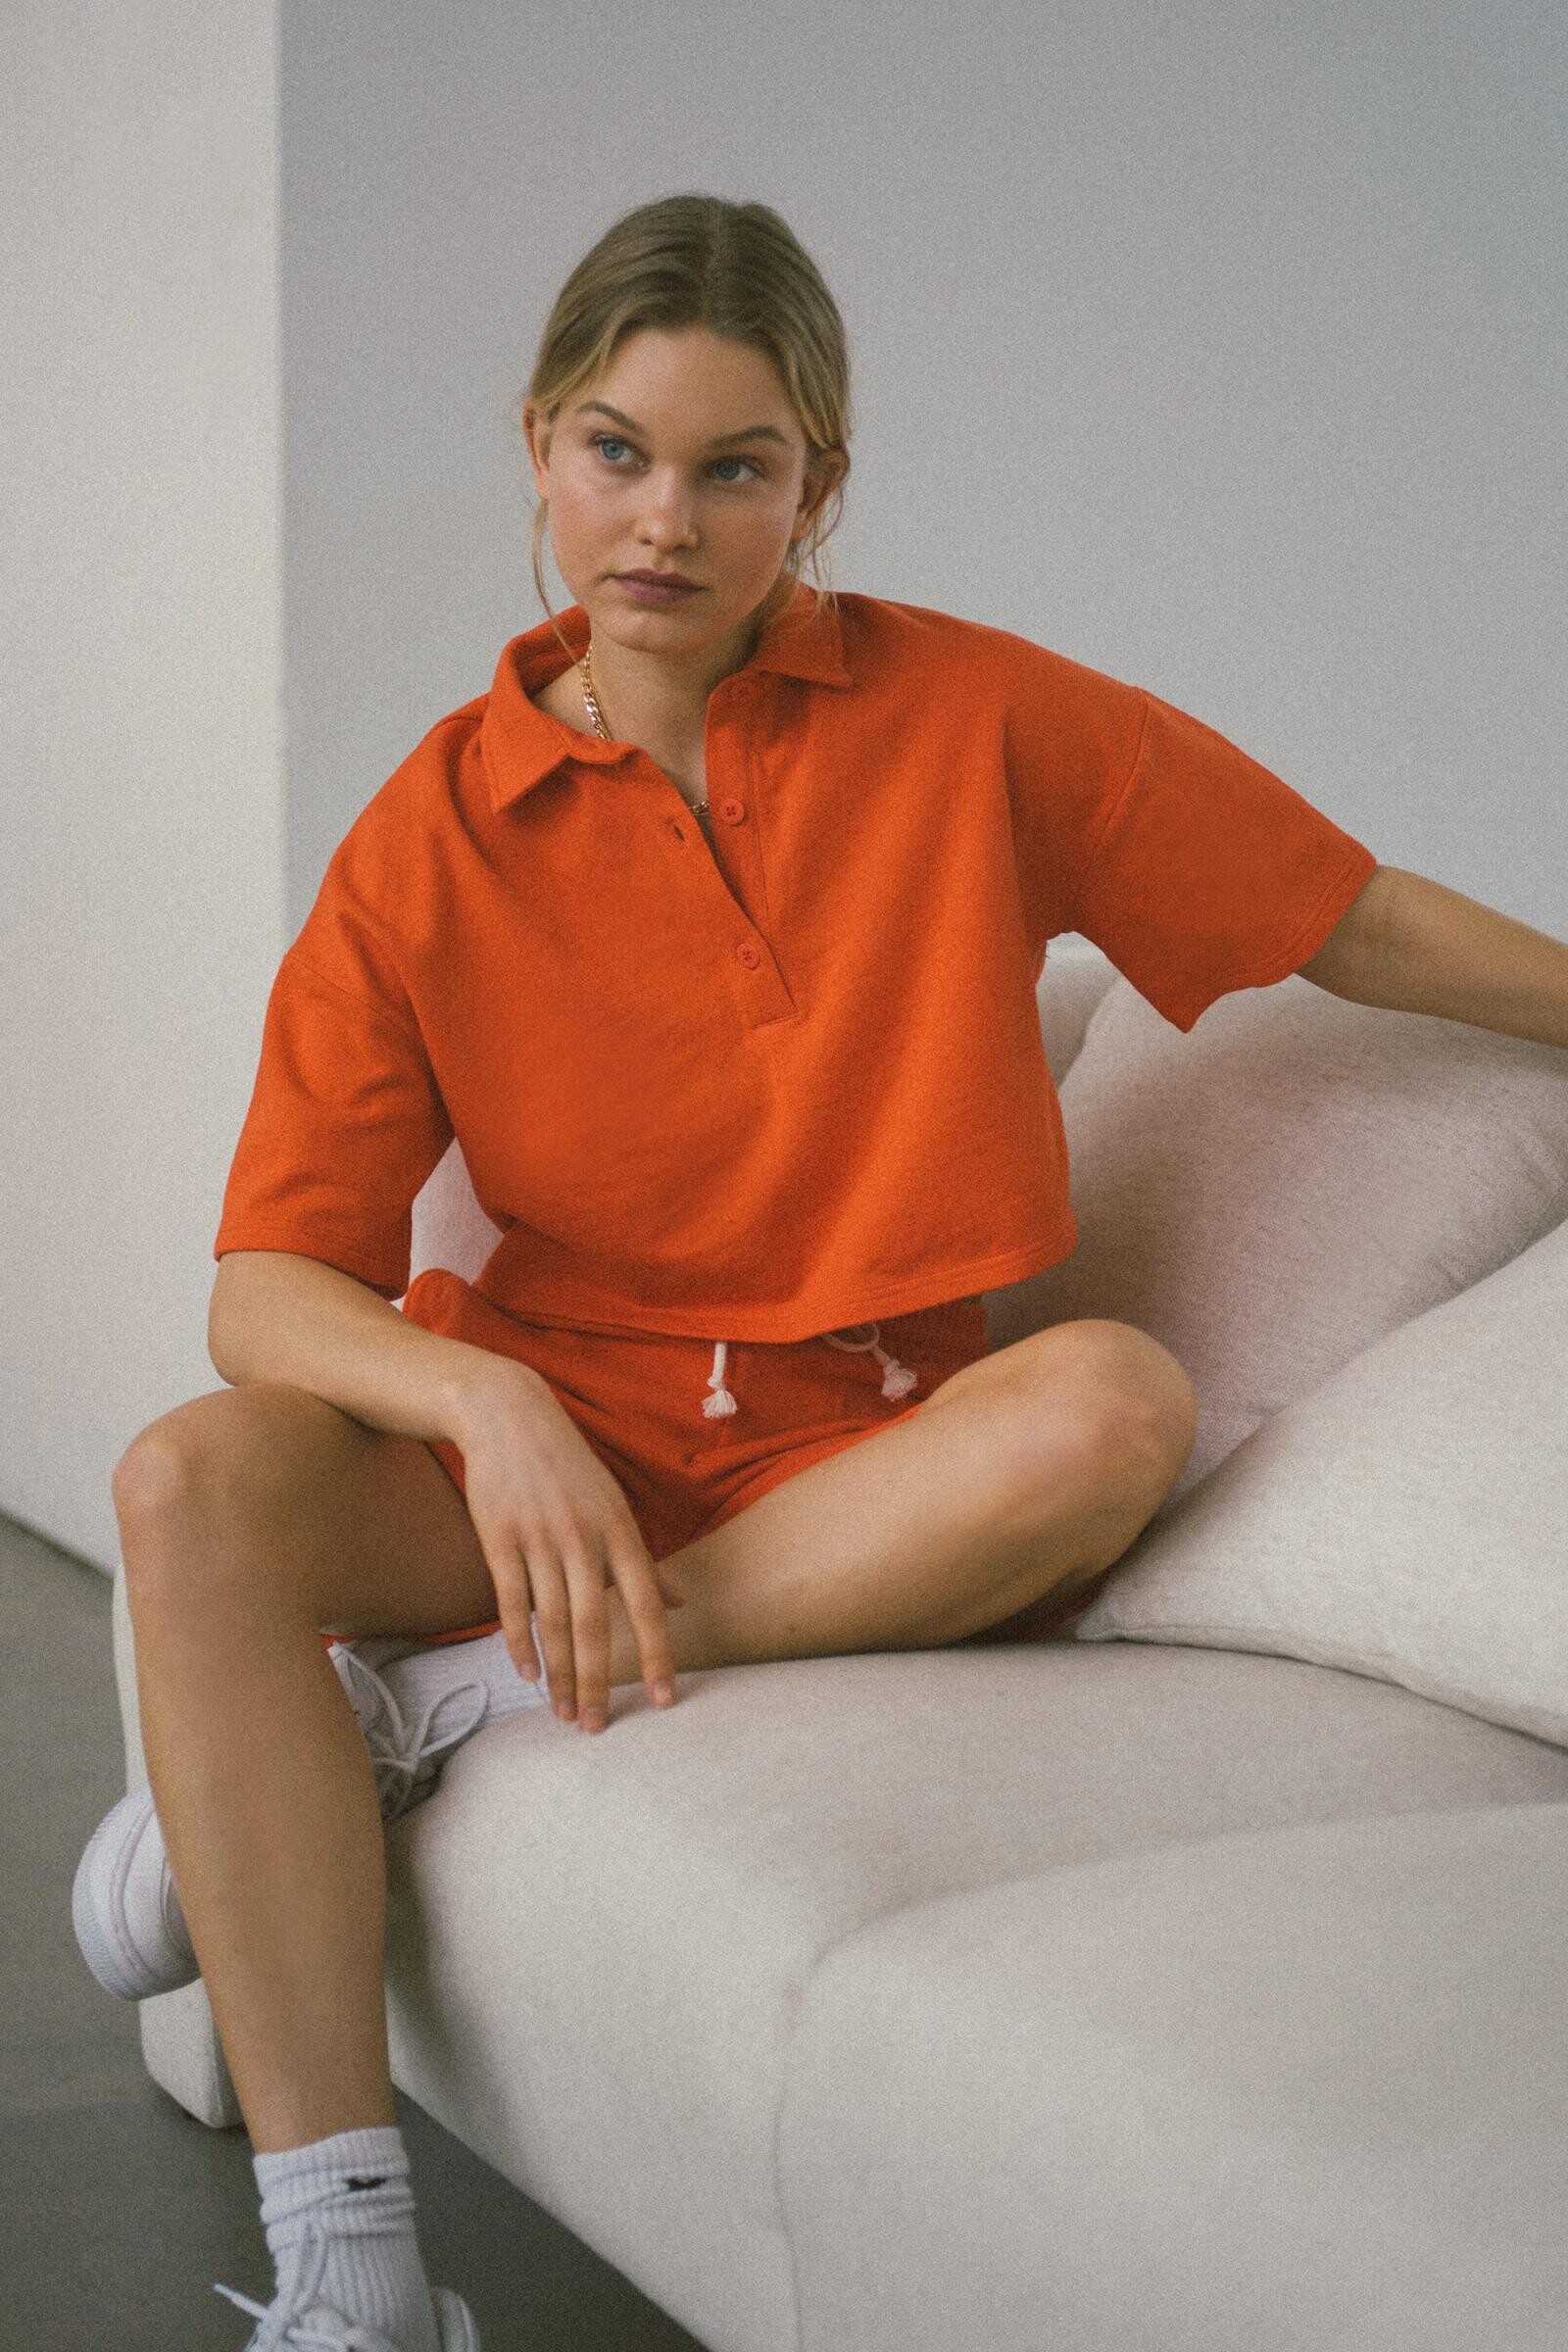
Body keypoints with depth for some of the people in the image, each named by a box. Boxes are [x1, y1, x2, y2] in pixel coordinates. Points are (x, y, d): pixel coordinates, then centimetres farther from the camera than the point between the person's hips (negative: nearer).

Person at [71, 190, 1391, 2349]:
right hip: (532, 1427, 1)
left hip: (852, 1482, 0)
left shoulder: (971, 718, -2)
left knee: (1114, 1402, -31)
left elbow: (1368, 924, 5)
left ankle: (423, 1703, -25)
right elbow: (270, 1279, -8)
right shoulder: (438, 831, -1)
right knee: (194, 1484, -28)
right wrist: (487, 1404, -27)